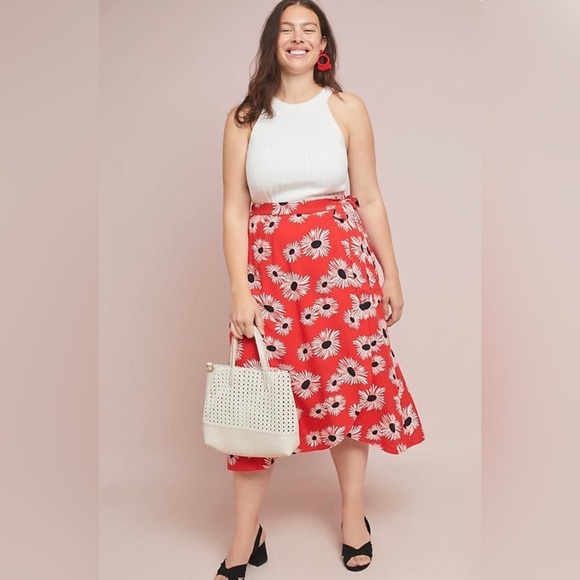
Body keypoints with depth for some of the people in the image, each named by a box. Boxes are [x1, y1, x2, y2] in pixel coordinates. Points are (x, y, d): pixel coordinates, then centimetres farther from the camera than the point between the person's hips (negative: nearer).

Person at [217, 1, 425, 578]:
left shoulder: (347, 109, 5)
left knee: (349, 385, 6)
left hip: (341, 264, 0)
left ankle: (353, 517, 27)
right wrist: (239, 291, -7)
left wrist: (391, 276, 5)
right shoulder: (245, 118, 5)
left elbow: (369, 200, 6)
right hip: (268, 269, 0)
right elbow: (234, 210, 1)